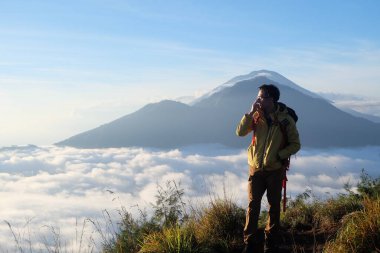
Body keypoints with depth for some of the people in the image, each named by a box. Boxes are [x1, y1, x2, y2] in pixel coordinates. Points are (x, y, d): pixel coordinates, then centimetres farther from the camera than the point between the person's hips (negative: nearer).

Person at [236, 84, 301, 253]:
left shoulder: (286, 120, -10)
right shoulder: (257, 117, -2)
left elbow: (295, 145, -4)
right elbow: (240, 132, -12)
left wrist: (279, 155, -17)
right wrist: (250, 112, -20)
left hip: (275, 170, -1)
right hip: (256, 169, 1)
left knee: (274, 206, 11)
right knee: (253, 205, -1)